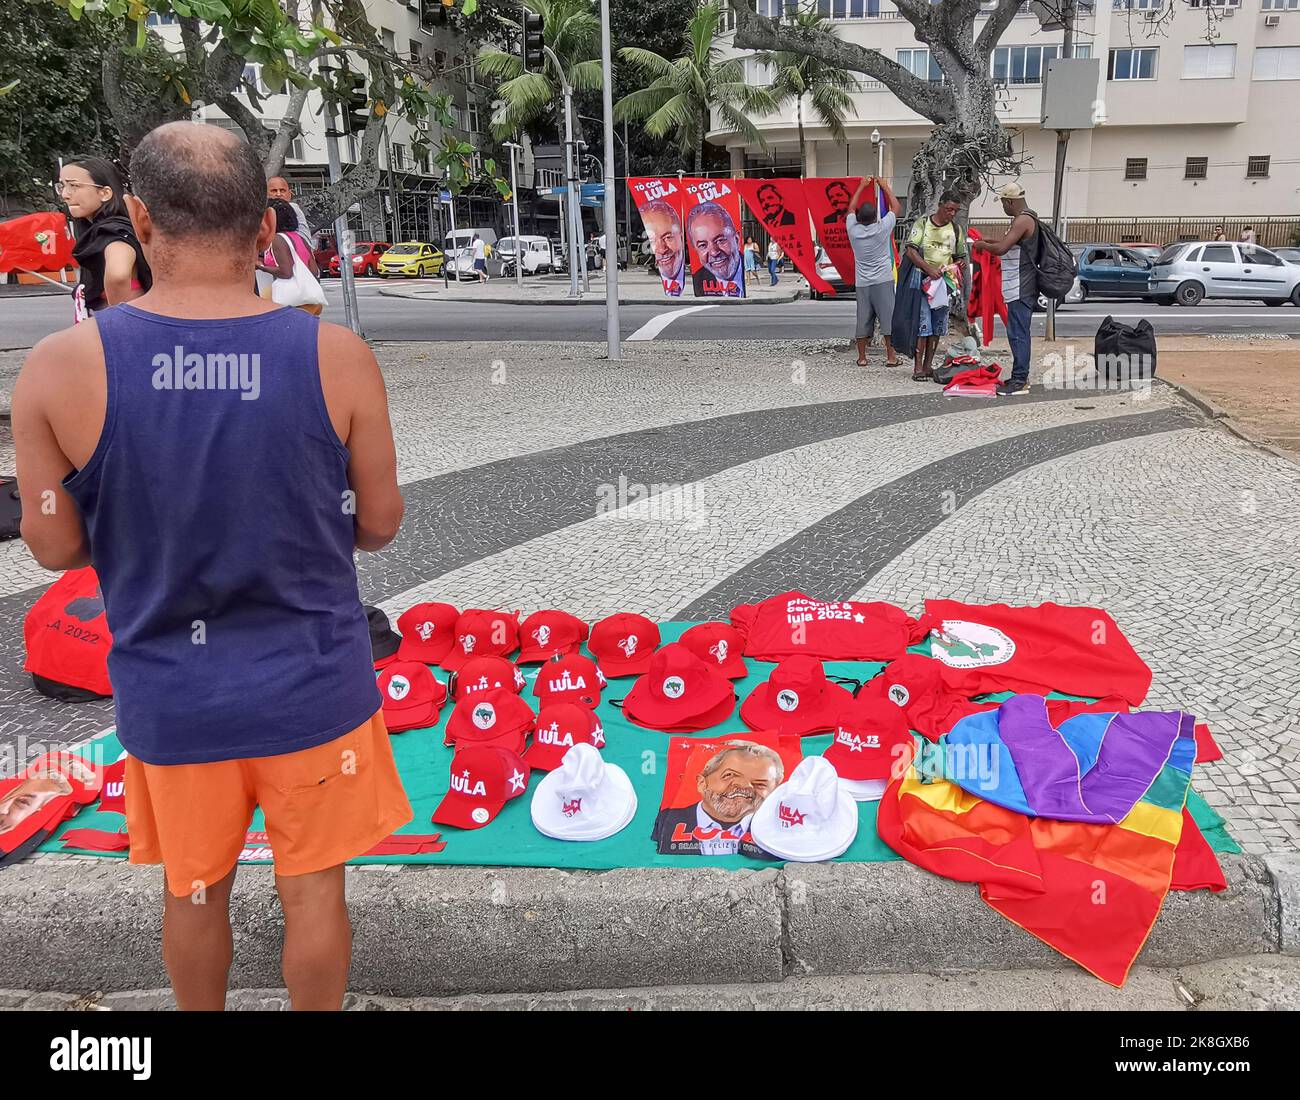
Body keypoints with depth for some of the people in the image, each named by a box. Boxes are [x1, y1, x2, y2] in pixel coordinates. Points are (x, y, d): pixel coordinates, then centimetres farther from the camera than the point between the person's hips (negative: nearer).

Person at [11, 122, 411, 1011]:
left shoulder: (61, 368, -15)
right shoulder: (338, 357, -16)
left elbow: (57, 546, -4)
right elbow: (380, 525, -6)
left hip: (172, 694, 1)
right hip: (312, 683, -1)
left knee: (195, 891, 25)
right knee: (313, 887, 19)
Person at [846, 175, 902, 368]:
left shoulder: (853, 230, -2)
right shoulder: (882, 228, -8)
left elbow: (851, 208, 17)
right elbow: (896, 207, 7)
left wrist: (861, 187, 25)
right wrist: (885, 186, 17)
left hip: (862, 283, 3)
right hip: (883, 280, -3)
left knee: (863, 319, 6)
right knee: (888, 317, 0)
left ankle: (861, 357, 9)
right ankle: (891, 357, -1)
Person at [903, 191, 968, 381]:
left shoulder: (956, 229, 12)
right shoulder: (923, 223, 0)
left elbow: (961, 257, 19)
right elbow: (911, 251, -8)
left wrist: (958, 265, -6)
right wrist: (929, 269, -20)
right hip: (922, 280, -5)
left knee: (938, 326, 6)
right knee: (922, 324, -9)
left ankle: (928, 366, 14)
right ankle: (918, 368, -6)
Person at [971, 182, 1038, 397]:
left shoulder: (1023, 220, -16)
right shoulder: (1025, 219, 17)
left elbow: (1001, 249, -24)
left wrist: (982, 245, -6)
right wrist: (989, 242, 20)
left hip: (1020, 288, -11)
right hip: (1021, 287, 11)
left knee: (1018, 333, -9)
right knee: (1019, 332, 14)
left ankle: (1019, 381, -8)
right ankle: (1020, 377, 21)